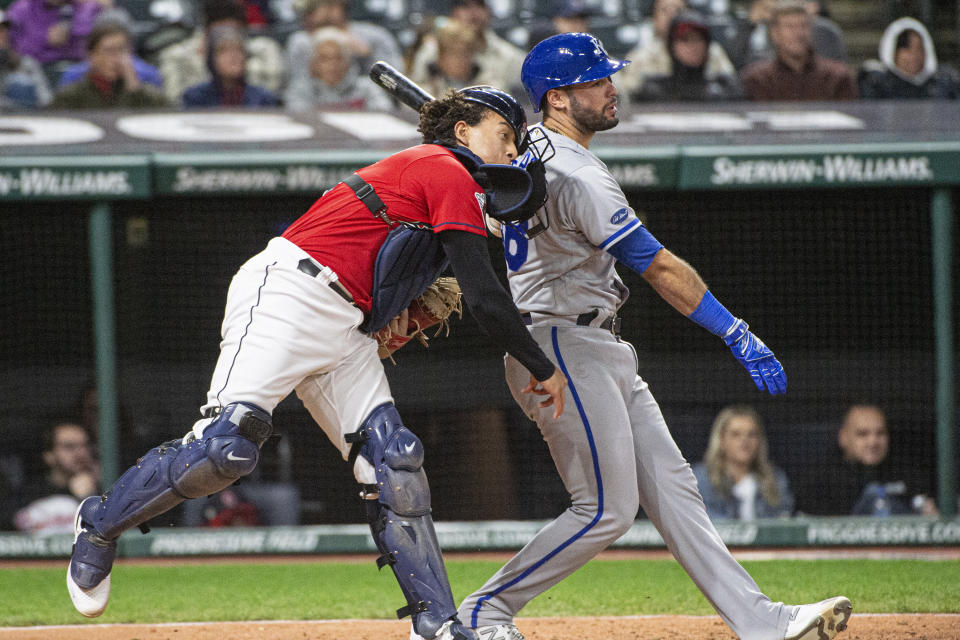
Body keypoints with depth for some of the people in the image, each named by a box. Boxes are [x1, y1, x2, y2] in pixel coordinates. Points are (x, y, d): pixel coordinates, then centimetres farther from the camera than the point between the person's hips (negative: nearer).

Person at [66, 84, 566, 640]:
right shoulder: (452, 176, -5)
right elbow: (485, 298, -10)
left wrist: (391, 297, 12)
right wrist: (543, 370, -2)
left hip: (346, 331, 11)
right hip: (286, 297, -11)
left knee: (393, 461, -2)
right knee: (228, 446, -21)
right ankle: (100, 525, -2)